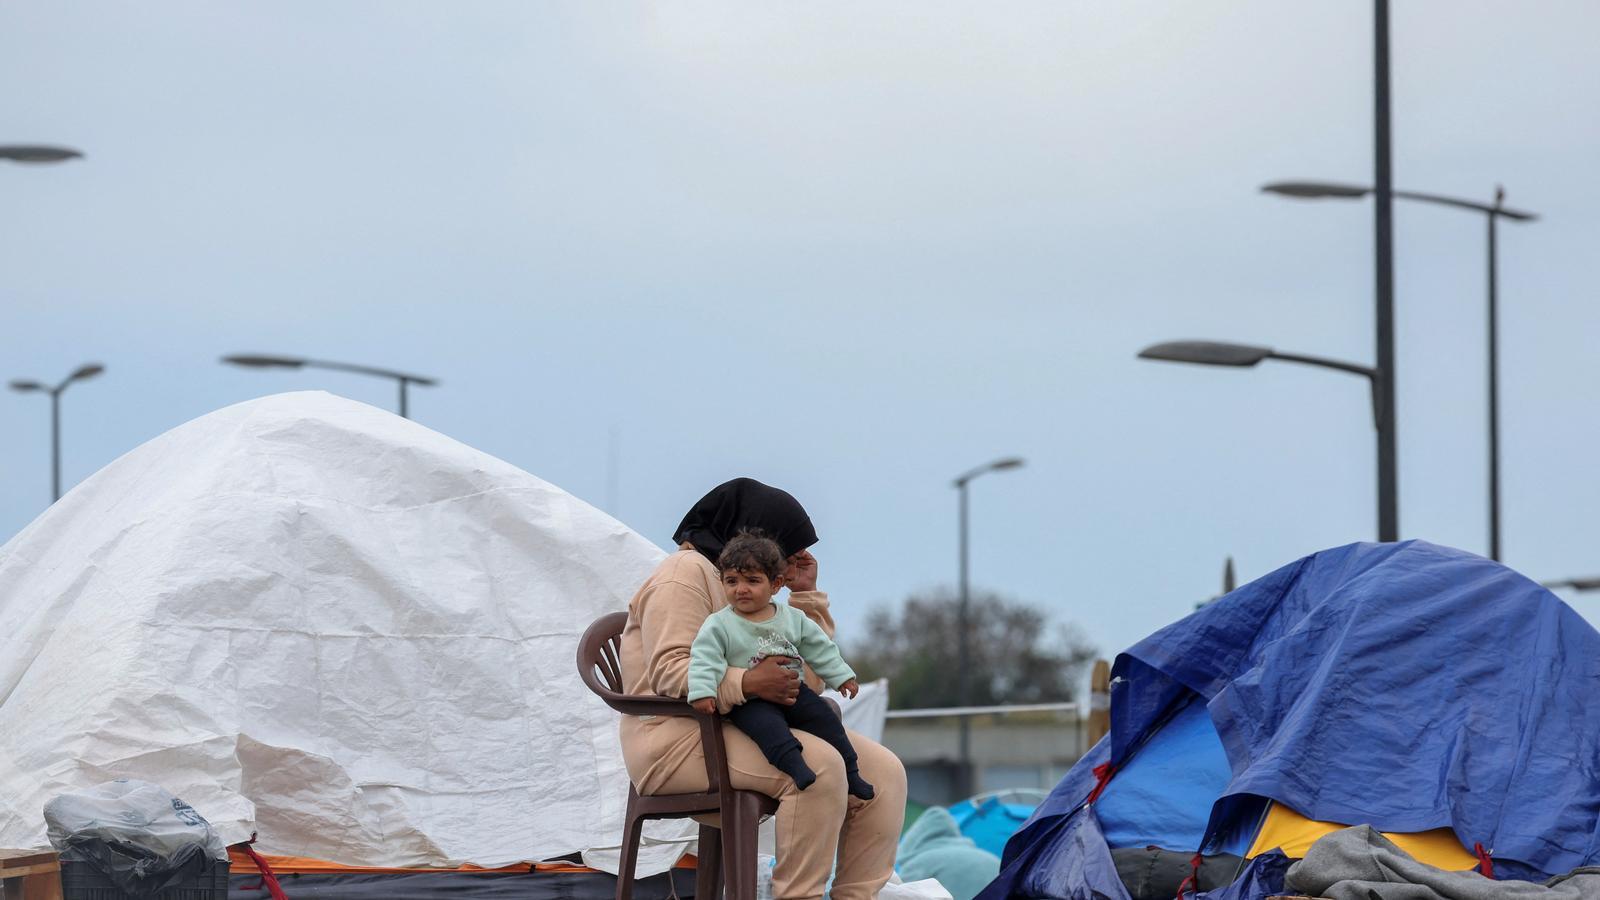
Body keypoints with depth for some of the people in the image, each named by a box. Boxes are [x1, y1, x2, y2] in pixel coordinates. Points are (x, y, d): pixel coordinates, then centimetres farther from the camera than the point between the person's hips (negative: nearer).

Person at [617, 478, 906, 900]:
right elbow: (668, 672, -19)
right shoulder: (686, 574, -6)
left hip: (747, 731, 9)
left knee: (884, 772, -7)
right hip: (679, 739, -9)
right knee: (818, 765, -33)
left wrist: (806, 595, 12)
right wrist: (747, 683, -33)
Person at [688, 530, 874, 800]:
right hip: (748, 701, -5)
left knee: (823, 715, -11)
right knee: (767, 725, -33)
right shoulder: (718, 625, -2)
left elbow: (820, 649, 18)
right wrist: (702, 691, -26)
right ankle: (794, 766, -50)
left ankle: (850, 772, -6)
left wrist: (842, 677, 16)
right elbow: (705, 659, -11)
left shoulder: (792, 619, 10)